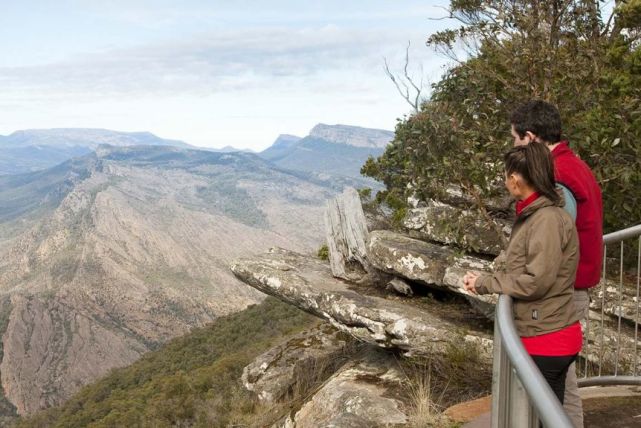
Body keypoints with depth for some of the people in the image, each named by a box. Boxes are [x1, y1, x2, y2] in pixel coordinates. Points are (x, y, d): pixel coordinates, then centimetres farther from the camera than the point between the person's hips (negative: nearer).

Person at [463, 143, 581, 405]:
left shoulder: (548, 219, -20)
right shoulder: (532, 215, 12)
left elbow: (536, 282, -24)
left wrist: (484, 284, -13)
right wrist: (485, 279, -1)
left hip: (547, 340, -10)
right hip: (538, 335, 10)